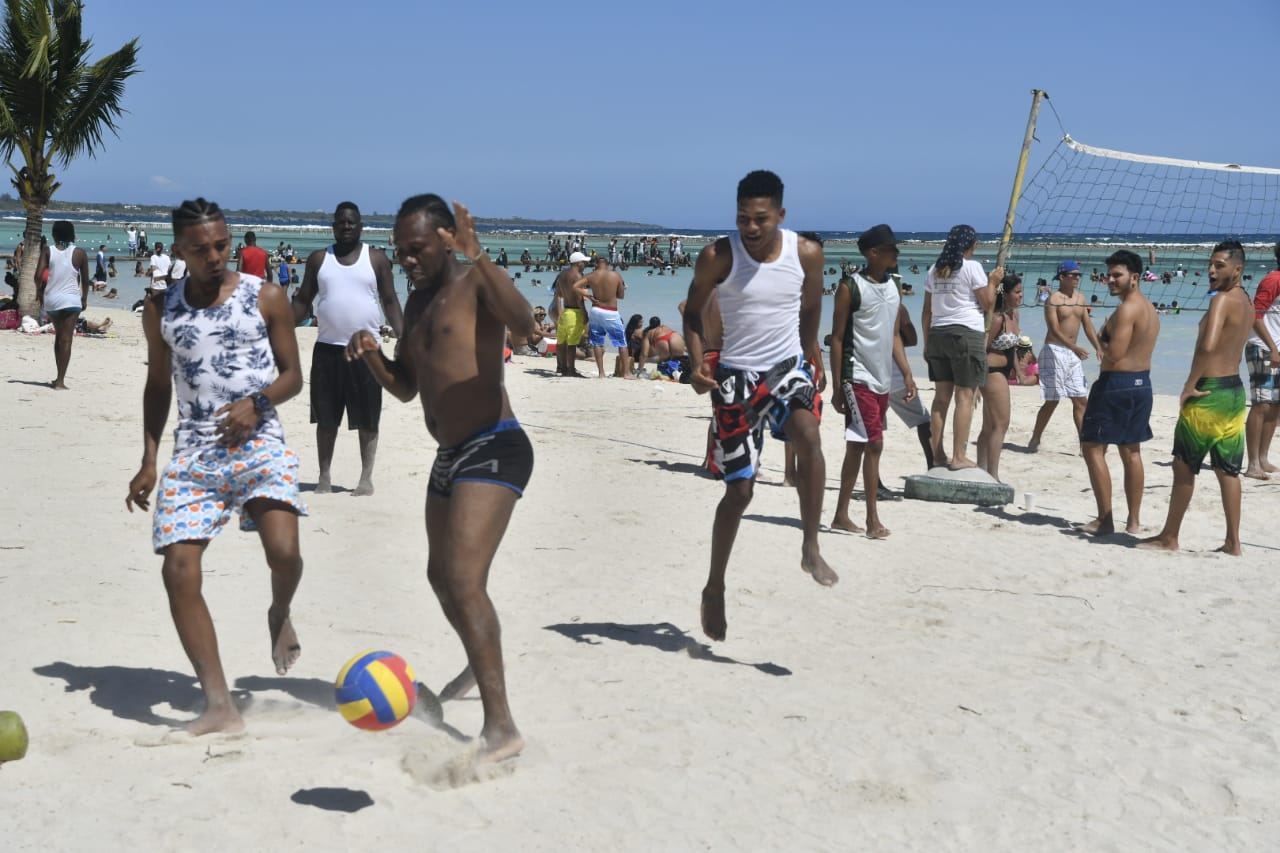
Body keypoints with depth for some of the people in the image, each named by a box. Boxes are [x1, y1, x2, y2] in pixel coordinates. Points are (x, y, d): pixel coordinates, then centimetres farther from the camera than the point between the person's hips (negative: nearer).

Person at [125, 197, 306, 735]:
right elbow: (158, 386, 17)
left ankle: (279, 616, 15)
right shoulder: (162, 310, 10)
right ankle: (219, 705, -9)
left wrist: (257, 401, -15)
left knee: (284, 551, -24)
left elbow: (293, 376, 6)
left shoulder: (266, 300, 3)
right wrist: (149, 461, 11)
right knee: (179, 569, -12)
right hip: (193, 453, 2)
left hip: (258, 443, -2)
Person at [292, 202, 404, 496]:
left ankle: (366, 477, 9)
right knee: (326, 418, 6)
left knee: (367, 418, 1)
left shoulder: (377, 260, 5)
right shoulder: (318, 259, 8)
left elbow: (390, 302, 5)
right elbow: (303, 301, 10)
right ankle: (324, 476, 15)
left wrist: (403, 336, -8)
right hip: (327, 349, 1)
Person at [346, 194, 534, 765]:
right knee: (441, 576, 24)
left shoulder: (476, 283, -9)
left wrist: (477, 256, -39)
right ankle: (479, 665, 51)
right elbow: (405, 388, 20)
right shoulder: (417, 302, 16)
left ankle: (501, 728, -23)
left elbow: (525, 325, -31)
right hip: (449, 456, 10)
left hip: (493, 449, -10)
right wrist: (372, 355, 0)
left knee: (464, 578, -22)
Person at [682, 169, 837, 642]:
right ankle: (714, 589, 18)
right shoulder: (718, 256, -12)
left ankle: (811, 549, -19)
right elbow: (693, 312, 0)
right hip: (737, 374, -1)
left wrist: (813, 363, 19)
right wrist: (697, 363, -16)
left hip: (789, 365, 2)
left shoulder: (806, 253, -6)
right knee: (740, 489, 0)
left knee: (808, 434, -31)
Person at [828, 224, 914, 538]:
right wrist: (837, 388, -11)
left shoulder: (893, 287, 12)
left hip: (882, 380, 7)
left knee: (857, 447, 12)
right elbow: (837, 339, -8)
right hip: (858, 378, -7)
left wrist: (907, 374, 8)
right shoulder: (851, 287, -8)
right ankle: (873, 521, -8)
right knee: (874, 444, -12)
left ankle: (841, 515, 19)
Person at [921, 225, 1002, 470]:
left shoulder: (934, 270, 12)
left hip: (938, 334, 6)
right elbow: (987, 304, -3)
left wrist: (927, 343, 18)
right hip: (967, 334, -6)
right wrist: (993, 282, 12)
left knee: (941, 396, 10)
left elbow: (927, 310, 13)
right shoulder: (972, 267, -6)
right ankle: (959, 456, -7)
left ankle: (937, 453, 12)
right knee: (964, 396, -4)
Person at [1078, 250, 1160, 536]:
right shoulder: (1150, 308, 13)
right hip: (1142, 383, 10)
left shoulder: (1127, 309, -18)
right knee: (1131, 452, 14)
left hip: (1117, 384, -10)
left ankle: (1105, 520, -5)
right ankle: (1134, 521, 17)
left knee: (1093, 447, -3)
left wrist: (1101, 339, -6)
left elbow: (1115, 354, -24)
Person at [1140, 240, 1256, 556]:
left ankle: (1169, 538, 10)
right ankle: (1233, 542, 14)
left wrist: (1189, 386, -22)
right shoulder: (1246, 302, 11)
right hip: (1235, 390, 9)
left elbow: (1208, 345, -31)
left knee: (1184, 467, 2)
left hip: (1209, 393, -9)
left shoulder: (1222, 299, -17)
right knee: (1228, 470, 12)